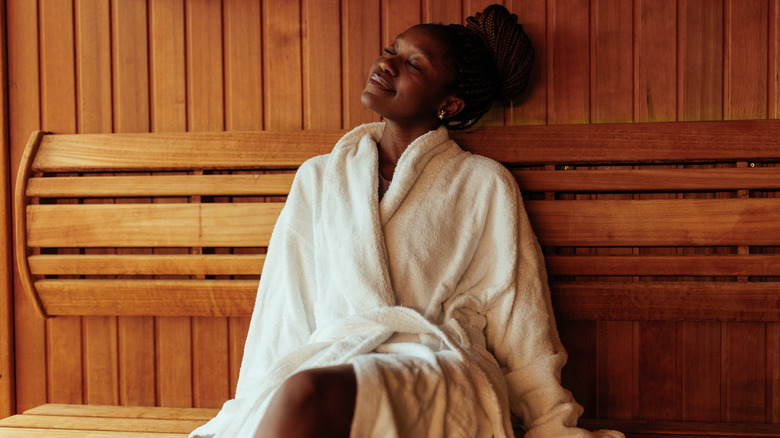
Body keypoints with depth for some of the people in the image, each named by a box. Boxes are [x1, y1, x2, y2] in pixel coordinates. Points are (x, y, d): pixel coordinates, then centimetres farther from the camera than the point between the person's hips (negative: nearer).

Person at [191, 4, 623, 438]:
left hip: (442, 375, -2)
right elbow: (283, 317, 15)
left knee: (304, 394, -34)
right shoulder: (319, 179, 19)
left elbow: (522, 327, 10)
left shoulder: (484, 185, 11)